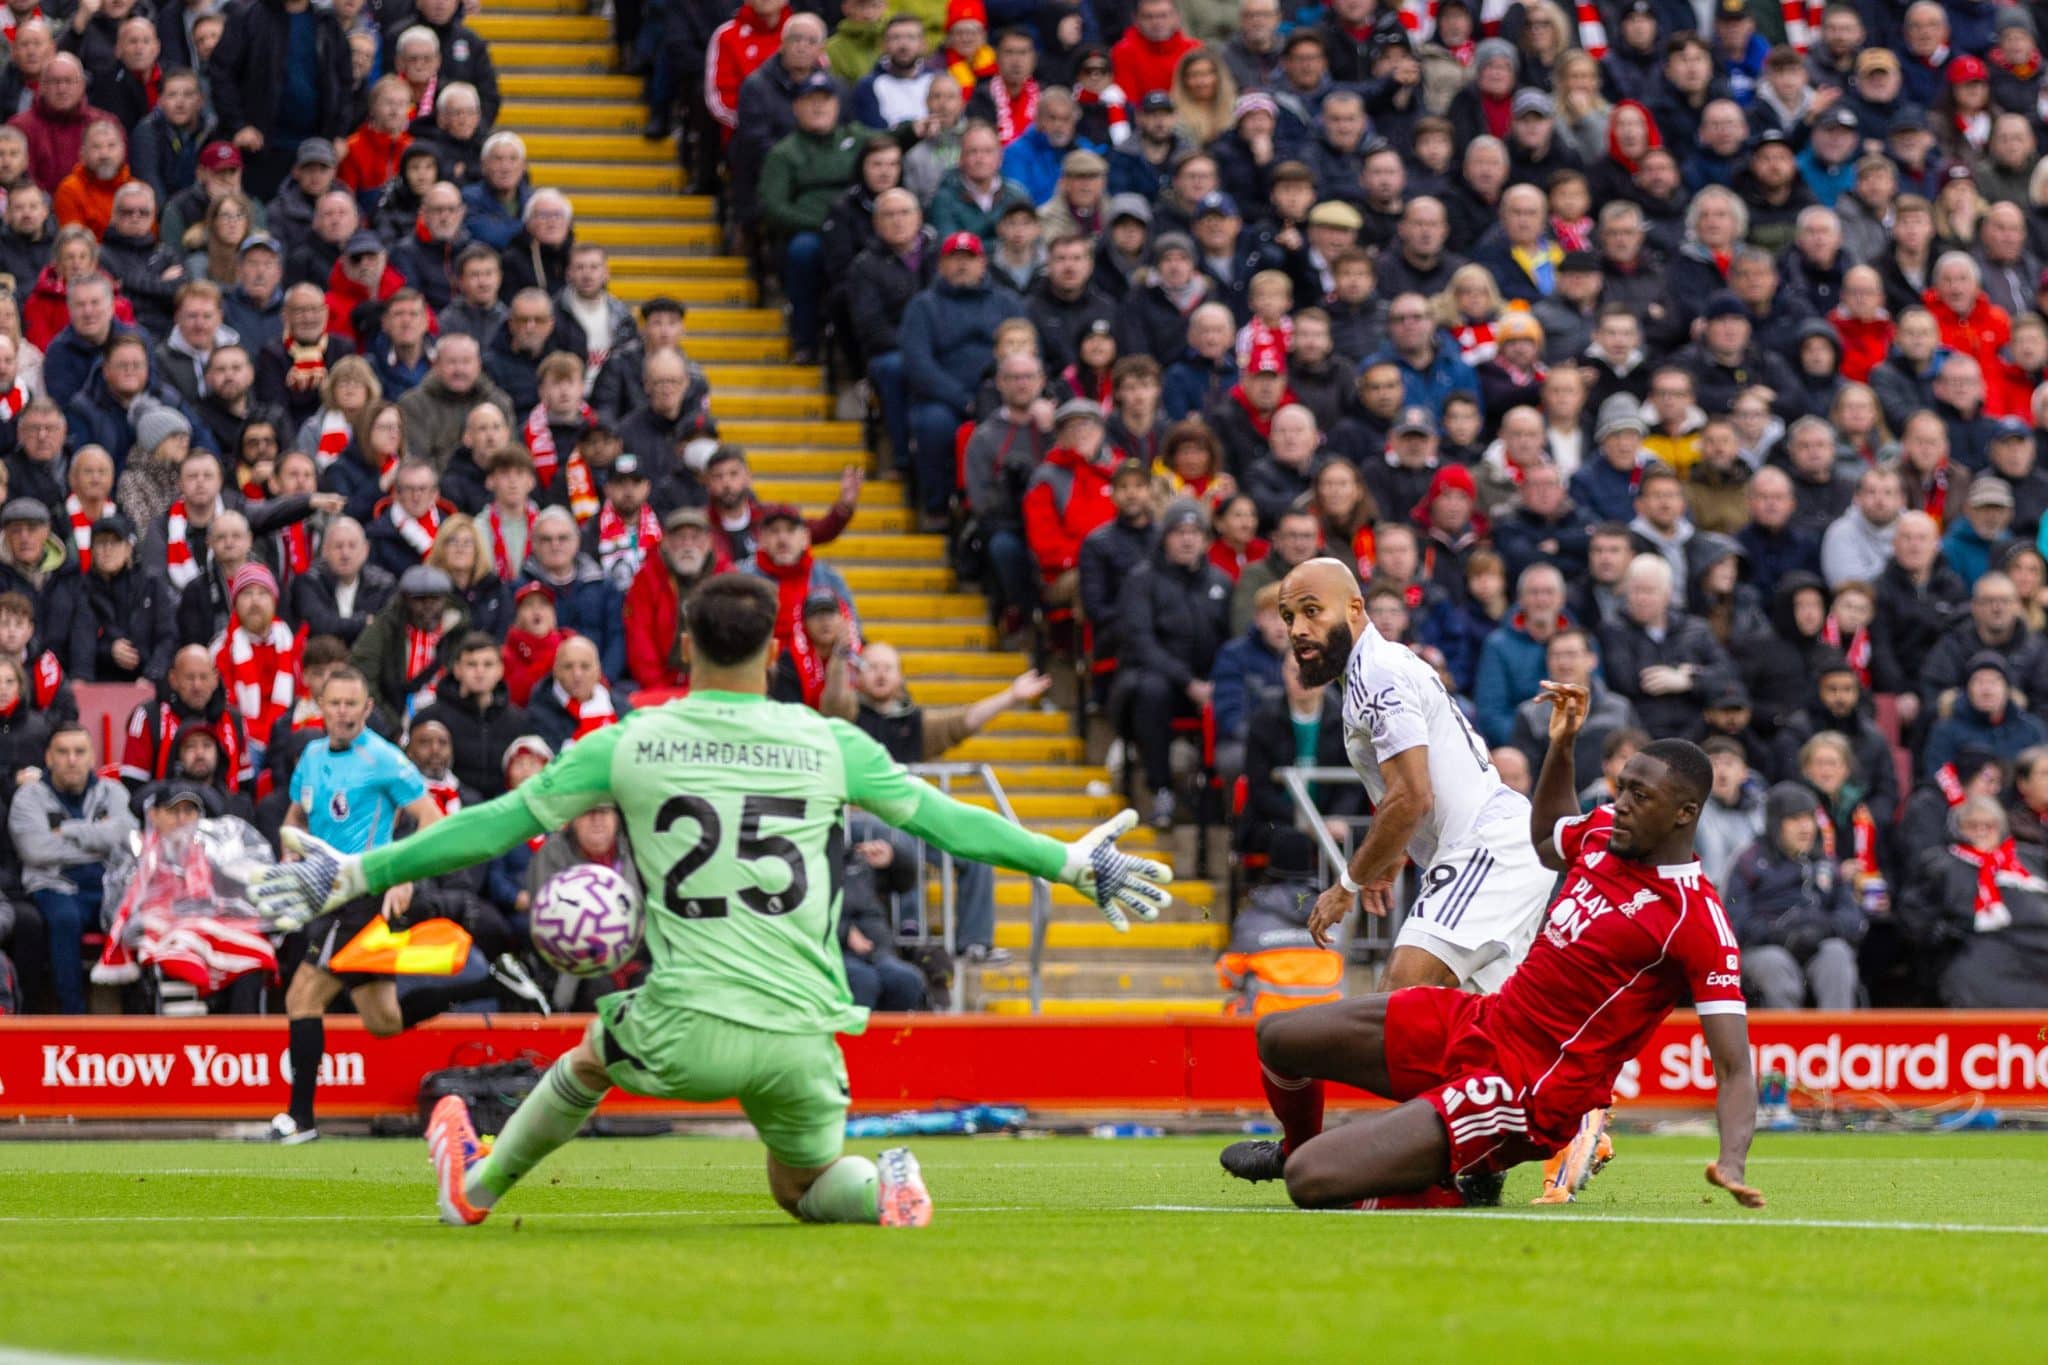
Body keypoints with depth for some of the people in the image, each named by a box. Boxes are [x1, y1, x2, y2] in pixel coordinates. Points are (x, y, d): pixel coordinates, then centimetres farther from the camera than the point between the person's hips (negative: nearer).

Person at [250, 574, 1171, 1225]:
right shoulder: (829, 746, 2)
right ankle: (883, 1188, 2)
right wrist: (1075, 865, 22)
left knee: (589, 1060, 34)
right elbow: (944, 820, 9)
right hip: (802, 1038, 1)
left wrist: (358, 875, 14)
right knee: (802, 1189, 28)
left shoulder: (627, 746, 0)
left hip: (685, 1037, -1)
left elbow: (498, 824, 4)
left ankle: (476, 1189, 47)